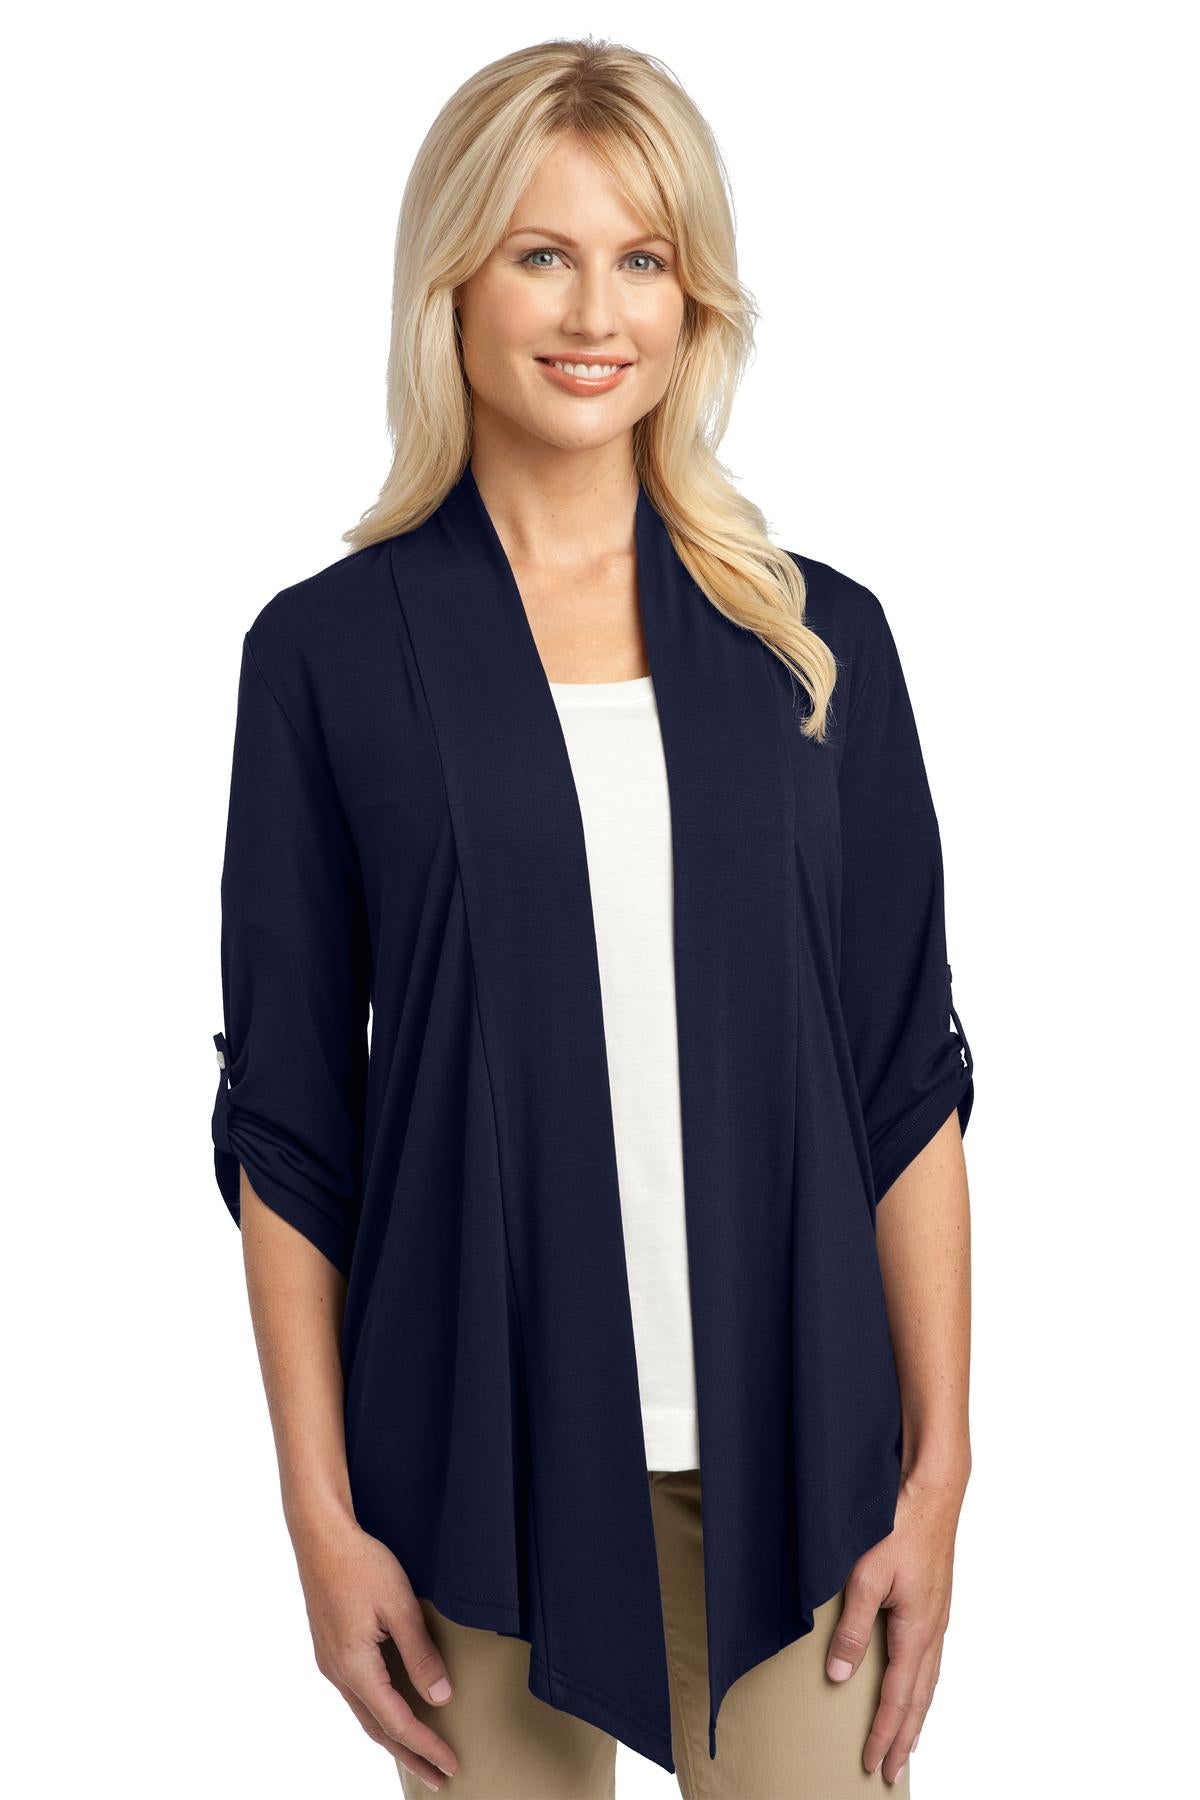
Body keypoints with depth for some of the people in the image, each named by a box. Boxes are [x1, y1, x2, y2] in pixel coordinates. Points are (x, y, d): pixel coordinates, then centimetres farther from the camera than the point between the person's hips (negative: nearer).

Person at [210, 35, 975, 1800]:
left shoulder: (817, 639, 3)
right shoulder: (331, 651, -2)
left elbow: (909, 1082, 3)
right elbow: (285, 1117, -1)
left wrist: (938, 1469, 0)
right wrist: (323, 1515, -3)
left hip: (788, 1450, 1)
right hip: (480, 1454, -1)